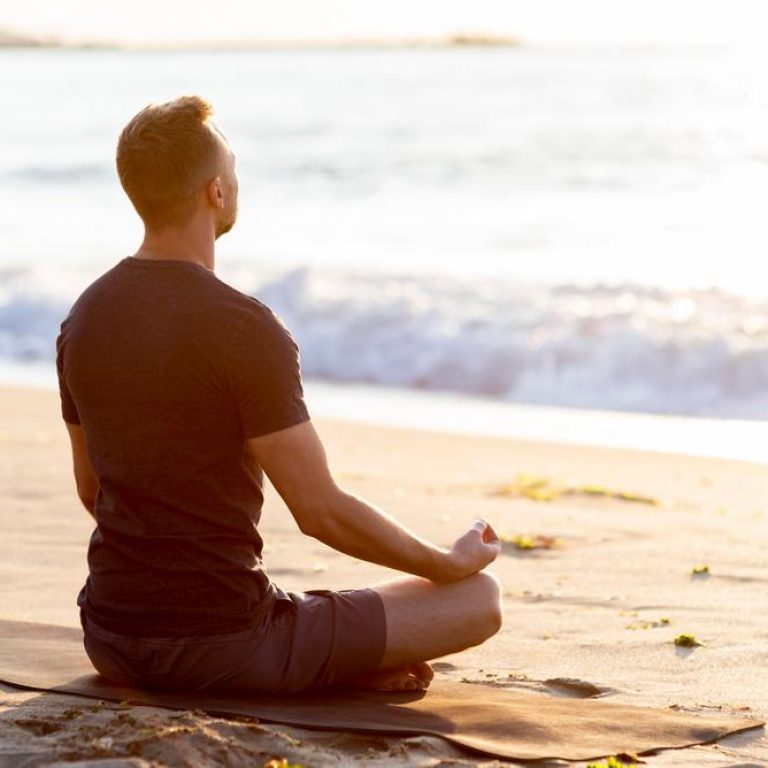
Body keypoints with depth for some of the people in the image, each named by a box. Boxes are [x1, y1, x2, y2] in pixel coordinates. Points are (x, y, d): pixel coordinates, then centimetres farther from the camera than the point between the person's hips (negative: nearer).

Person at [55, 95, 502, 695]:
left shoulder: (83, 318, 5)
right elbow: (323, 512, -16)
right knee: (479, 599, 2)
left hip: (112, 644, 6)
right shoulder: (245, 329, -18)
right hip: (221, 642, -6)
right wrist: (450, 563, -1)